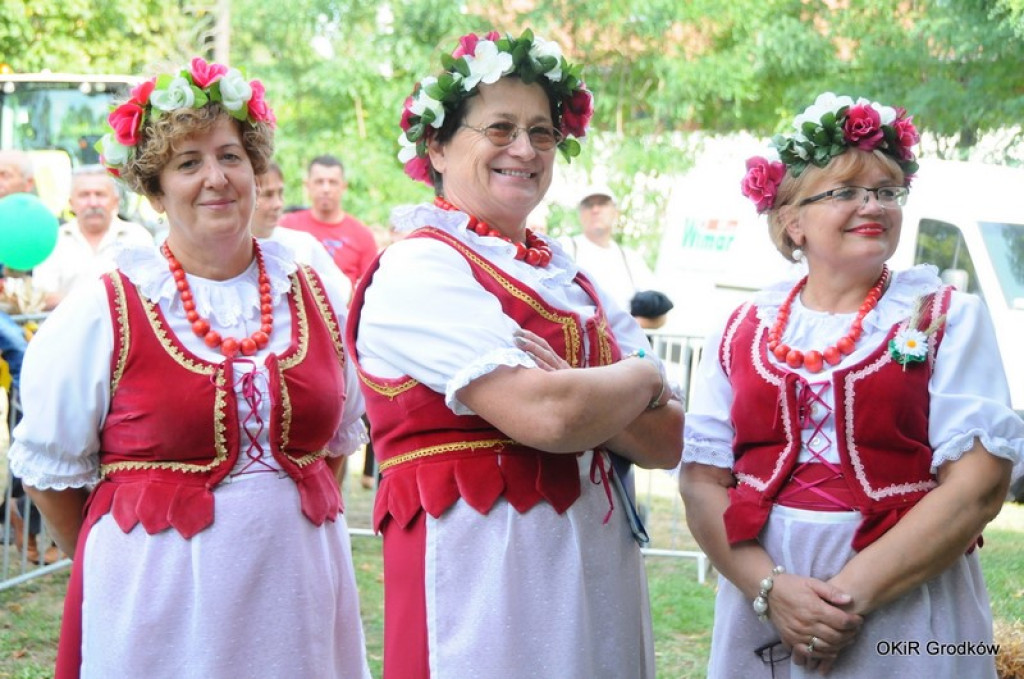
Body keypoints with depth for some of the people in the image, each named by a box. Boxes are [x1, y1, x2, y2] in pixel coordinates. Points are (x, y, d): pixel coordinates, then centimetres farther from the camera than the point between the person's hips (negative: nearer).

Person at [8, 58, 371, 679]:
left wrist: (298, 513, 12)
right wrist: (121, 562, 7)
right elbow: (51, 475, 1)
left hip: (299, 592, 4)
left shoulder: (318, 299, 5)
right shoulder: (104, 314, -6)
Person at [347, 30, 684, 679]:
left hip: (602, 565, 7)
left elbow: (669, 441, 4)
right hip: (483, 569, -7)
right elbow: (548, 417, -22)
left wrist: (572, 396, -14)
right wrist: (643, 377, -3)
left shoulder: (567, 277, 12)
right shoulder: (417, 270, -10)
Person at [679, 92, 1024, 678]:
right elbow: (703, 481, 2)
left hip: (907, 618, -2)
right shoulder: (741, 333, 6)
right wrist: (770, 587, -13)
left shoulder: (948, 319, -1)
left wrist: (854, 592, -15)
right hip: (762, 613, 2)